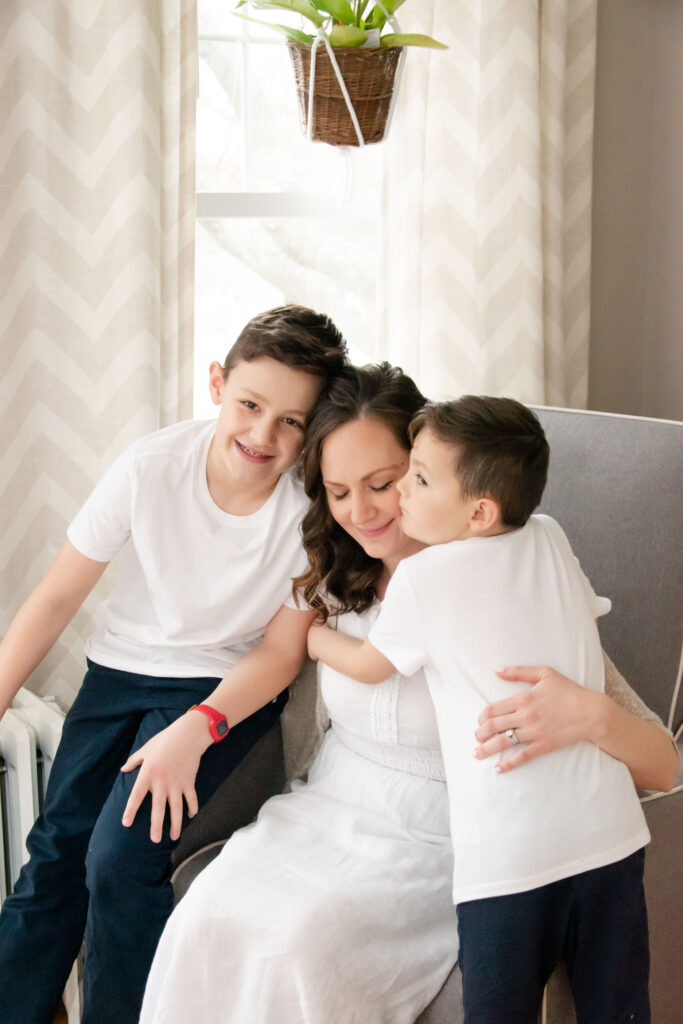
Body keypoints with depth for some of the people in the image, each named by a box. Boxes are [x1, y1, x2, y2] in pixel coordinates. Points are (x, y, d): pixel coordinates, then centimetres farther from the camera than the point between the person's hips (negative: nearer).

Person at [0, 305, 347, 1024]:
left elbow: (281, 650, -10)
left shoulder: (314, 506, -20)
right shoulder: (151, 468, -17)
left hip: (226, 686, -2)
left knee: (122, 861, -18)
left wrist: (195, 730, -23)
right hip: (121, 668, 3)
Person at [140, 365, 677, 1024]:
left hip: (434, 849, -4)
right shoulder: (333, 582, 2)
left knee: (304, 940, -31)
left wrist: (589, 716, -39)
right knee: (207, 917, -24)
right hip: (325, 813, 4)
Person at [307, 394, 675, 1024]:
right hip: (610, 831, 5)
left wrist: (312, 635, 29)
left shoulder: (419, 578, -5)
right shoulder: (551, 539, 7)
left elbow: (368, 665, 11)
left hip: (510, 854, -4)